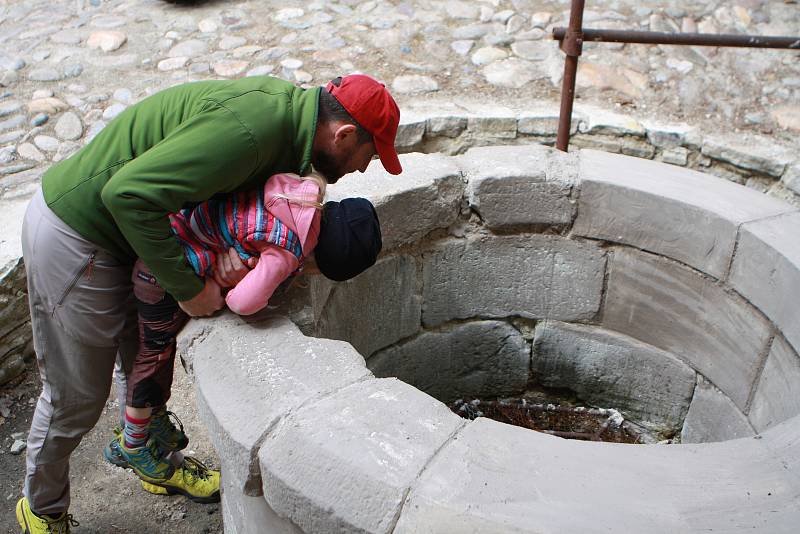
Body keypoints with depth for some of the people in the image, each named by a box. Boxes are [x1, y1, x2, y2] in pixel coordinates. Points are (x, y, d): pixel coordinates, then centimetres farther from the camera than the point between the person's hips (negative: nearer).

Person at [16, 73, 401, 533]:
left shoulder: (286, 101, -2)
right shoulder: (246, 130, -33)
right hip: (73, 240, -9)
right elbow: (129, 193, -37)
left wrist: (233, 246, -17)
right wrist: (188, 286, -28)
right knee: (77, 395, 8)